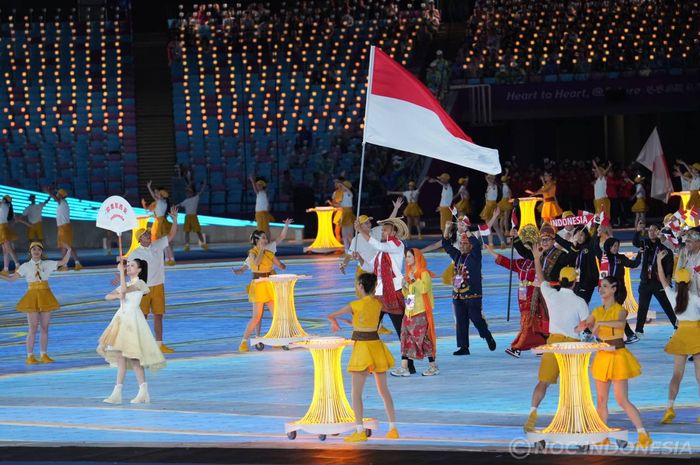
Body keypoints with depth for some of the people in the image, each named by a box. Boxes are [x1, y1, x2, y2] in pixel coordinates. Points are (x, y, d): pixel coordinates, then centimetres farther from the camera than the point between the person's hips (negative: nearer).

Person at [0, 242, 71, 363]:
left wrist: (69, 250, -11)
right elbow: (12, 278, -4)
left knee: (44, 328, 5)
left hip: (45, 297, 2)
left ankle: (44, 355, 12)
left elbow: (63, 262, 3)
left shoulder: (47, 264, 6)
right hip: (32, 298, -2)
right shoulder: (25, 266, 0)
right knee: (32, 329, -5)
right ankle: (30, 357, 0)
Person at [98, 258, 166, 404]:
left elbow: (124, 290, -22)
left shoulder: (140, 284, -4)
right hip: (122, 319, 8)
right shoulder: (125, 284, 19)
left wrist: (121, 270, -18)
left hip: (133, 319, -8)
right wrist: (118, 295, -9)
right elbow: (108, 296, 11)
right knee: (120, 356, 3)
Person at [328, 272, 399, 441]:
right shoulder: (378, 303, 3)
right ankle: (393, 429, 14)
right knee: (383, 390, 13)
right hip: (376, 344, 6)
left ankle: (360, 432, -5)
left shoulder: (356, 305, -13)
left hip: (362, 346, -6)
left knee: (356, 392, 0)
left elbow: (331, 315, -3)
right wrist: (351, 321, 28)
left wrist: (335, 322, 19)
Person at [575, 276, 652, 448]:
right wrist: (584, 325, -13)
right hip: (602, 356, 6)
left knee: (622, 400, -10)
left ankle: (643, 435, -8)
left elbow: (621, 323, -31)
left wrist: (599, 323, -34)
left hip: (617, 355, -6)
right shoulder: (597, 311, 10)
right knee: (601, 400, 7)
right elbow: (580, 327, 9)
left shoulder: (620, 310, -9)